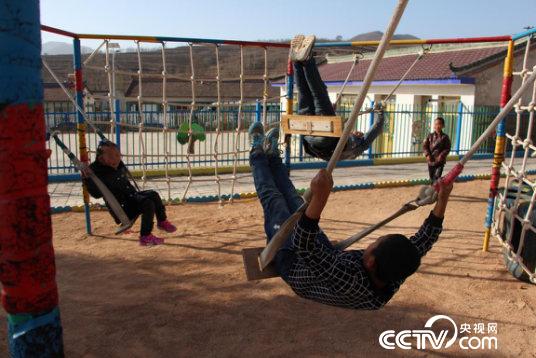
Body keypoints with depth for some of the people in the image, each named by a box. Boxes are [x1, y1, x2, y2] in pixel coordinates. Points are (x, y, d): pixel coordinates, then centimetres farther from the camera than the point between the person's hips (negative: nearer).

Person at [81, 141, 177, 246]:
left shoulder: (119, 166, 9)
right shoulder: (99, 173, -15)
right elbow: (96, 194, -28)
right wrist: (87, 179, -38)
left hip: (132, 196, 8)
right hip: (121, 208, -8)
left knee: (153, 194, -5)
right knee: (148, 204, -25)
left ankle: (162, 221, 11)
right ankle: (145, 237, -19)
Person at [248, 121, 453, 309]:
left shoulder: (350, 283, -49)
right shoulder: (394, 278, -30)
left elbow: (304, 247, -58)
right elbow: (424, 240, -17)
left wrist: (319, 198, -69)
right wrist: (442, 201, -21)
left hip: (292, 262, -5)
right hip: (325, 255, 5)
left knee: (274, 202, 9)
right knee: (296, 203, 17)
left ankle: (258, 154, 38)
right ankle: (271, 157, 44)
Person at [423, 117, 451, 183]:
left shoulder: (445, 137, -4)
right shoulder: (430, 136, 3)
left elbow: (447, 149, -5)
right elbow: (424, 146, 2)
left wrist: (441, 155, -19)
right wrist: (427, 155, -12)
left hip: (440, 161, -3)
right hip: (431, 161, 3)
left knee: (437, 176, -16)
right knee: (432, 178, 13)